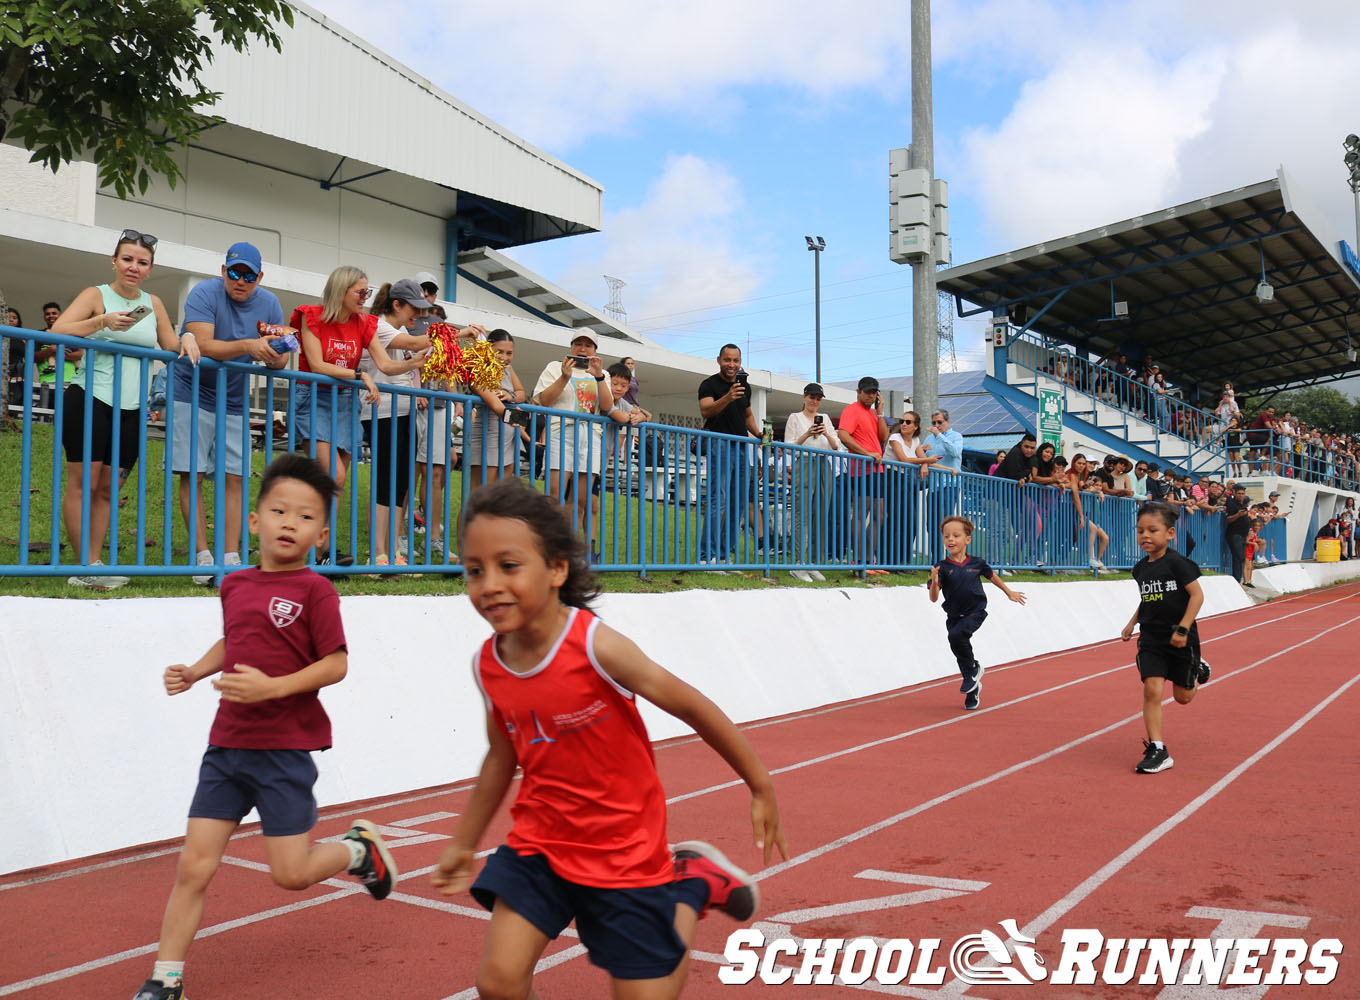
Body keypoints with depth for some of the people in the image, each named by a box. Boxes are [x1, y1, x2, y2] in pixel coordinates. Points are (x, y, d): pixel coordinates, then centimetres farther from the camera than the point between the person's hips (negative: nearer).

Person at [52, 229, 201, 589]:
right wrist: (102, 322, -23)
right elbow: (56, 331, -11)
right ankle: (85, 567, -1)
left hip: (131, 409, 5)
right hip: (90, 400, -5)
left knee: (108, 488, 6)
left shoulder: (153, 303, 15)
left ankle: (93, 564, 10)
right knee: (83, 483, -5)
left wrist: (187, 337, -1)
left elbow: (171, 347, 21)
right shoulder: (96, 295, 1)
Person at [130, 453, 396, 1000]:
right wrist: (194, 672, 9)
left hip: (283, 750, -5)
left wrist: (272, 687, -22)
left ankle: (360, 848, 30)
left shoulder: (314, 590, -10)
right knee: (193, 867, 4)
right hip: (226, 745, 5)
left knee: (291, 873, 1)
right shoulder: (235, 586, 8)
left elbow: (335, 664, -12)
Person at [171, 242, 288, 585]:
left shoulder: (269, 303, 3)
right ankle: (203, 557, -5)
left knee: (234, 478, -1)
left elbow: (281, 359, 4)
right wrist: (249, 345, -38)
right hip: (192, 394, -4)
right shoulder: (204, 294, -12)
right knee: (192, 476, -7)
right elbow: (203, 345, -26)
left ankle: (231, 557, 0)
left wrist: (276, 358, -20)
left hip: (234, 402, 4)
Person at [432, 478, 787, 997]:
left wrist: (761, 788, -5)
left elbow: (694, 707, -14)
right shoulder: (487, 665, -7)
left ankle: (693, 884, 30)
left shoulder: (596, 647, -24)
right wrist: (463, 843, 21)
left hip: (625, 851, -4)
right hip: (539, 842, 4)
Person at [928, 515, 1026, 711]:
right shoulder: (942, 567, -9)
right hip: (954, 616, 2)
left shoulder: (976, 563, -4)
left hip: (975, 612, -2)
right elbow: (934, 598, -15)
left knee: (956, 635, -29)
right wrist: (934, 583, -36)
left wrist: (1009, 592, 30)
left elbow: (991, 575, 18)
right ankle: (972, 693, 29)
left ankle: (973, 668, -4)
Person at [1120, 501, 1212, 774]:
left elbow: (1197, 595, -15)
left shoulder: (1177, 563, -14)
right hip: (1151, 639, 4)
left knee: (1182, 696, 10)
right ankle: (1157, 751, -7)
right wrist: (1132, 623, 12)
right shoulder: (1141, 568, 5)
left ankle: (1198, 671, 45)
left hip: (1180, 639, -4)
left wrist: (1183, 629, -19)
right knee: (1152, 689, -10)